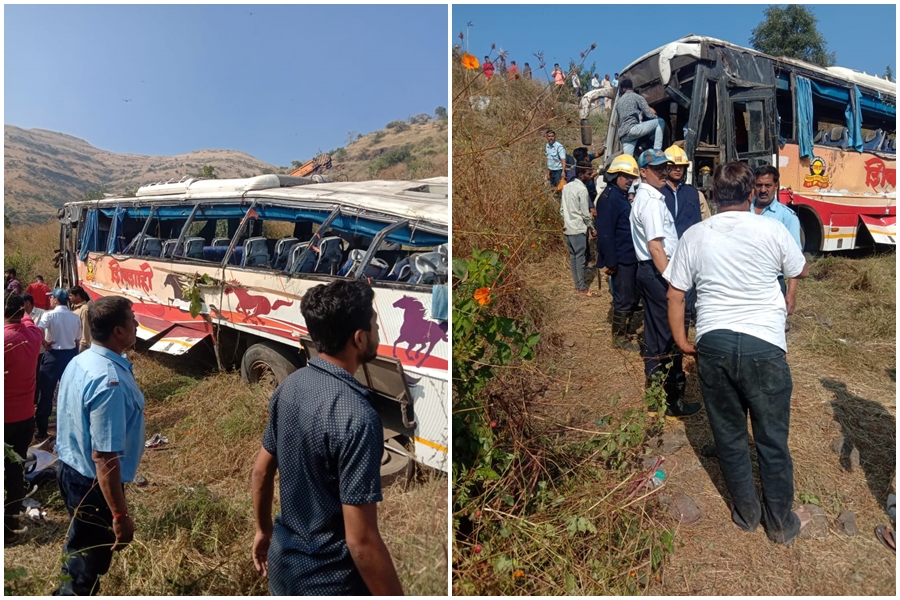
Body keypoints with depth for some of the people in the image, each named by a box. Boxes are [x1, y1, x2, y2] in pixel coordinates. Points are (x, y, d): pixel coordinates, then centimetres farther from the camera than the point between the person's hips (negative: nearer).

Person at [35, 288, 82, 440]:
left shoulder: (49, 315, -11)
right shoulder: (75, 318, 3)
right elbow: (77, 341, 7)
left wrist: (45, 344, -11)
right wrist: (72, 355, 16)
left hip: (53, 355, -4)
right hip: (70, 355, 4)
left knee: (46, 392, 4)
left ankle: (42, 432, 10)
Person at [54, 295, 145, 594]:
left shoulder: (79, 361, -2)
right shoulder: (110, 381, -32)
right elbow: (104, 458, -31)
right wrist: (120, 515, -24)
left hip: (71, 470, 9)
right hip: (93, 484, -9)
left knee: (80, 550, 30)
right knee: (88, 565, 12)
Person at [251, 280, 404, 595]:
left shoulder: (289, 387, -6)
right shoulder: (356, 417, -32)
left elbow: (261, 470, 8)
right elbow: (361, 541, -29)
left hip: (283, 563, 7)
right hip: (330, 583, -7)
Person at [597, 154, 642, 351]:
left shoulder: (623, 196, 14)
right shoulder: (609, 198, -16)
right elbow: (605, 233, -22)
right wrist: (610, 262, -23)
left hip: (630, 257, 10)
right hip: (620, 260, -10)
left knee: (632, 297, 17)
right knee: (623, 299, -1)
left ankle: (628, 328, 31)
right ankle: (619, 337, 11)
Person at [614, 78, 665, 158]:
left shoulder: (618, 101, 26)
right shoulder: (637, 97, 7)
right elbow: (649, 114, 1)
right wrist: (656, 117, 23)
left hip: (622, 135, 7)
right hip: (632, 129, -6)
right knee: (660, 122, 2)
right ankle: (657, 152, -6)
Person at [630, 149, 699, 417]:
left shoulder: (644, 197, 16)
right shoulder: (652, 201, -16)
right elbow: (655, 246, -23)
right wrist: (671, 280, -24)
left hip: (648, 271, 11)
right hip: (657, 271, -11)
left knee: (655, 333, 17)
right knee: (670, 335, -5)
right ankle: (673, 401, 2)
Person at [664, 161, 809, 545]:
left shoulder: (694, 235, 2)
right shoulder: (771, 231, -3)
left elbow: (675, 294, 3)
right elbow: (802, 272, 16)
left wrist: (682, 341, 12)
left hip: (713, 344, 2)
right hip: (764, 345, -1)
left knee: (729, 435, 16)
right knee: (772, 440, 14)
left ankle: (747, 513, 34)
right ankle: (781, 524, 31)